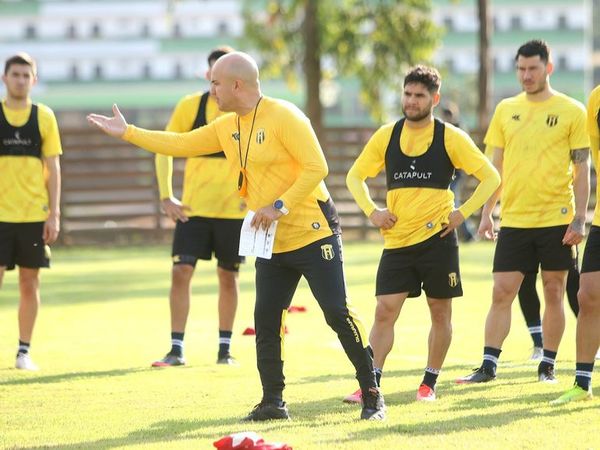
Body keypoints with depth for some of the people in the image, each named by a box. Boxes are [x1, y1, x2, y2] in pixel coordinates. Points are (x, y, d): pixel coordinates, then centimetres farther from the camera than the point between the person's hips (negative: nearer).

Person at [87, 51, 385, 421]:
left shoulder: (283, 117, -14)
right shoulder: (227, 128, 11)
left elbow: (317, 167, -18)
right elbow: (181, 144, 18)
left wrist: (280, 206, -21)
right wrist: (127, 133, 17)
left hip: (313, 234, -8)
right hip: (271, 244, 8)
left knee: (338, 313, -9)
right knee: (266, 321, 4)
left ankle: (372, 396, -3)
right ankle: (273, 402, 12)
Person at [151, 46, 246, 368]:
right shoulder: (190, 106, -3)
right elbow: (164, 150, 3)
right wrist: (166, 197, -5)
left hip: (234, 209, 0)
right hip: (192, 208, 0)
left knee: (228, 277, 8)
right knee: (181, 271, -9)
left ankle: (225, 349, 20)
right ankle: (176, 350, -3)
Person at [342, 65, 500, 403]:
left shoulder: (451, 137, -2)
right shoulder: (387, 136, 5)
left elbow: (491, 177, 1)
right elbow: (355, 176, 16)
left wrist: (462, 213, -7)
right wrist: (371, 211, 1)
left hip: (437, 238, -2)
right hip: (397, 240, 2)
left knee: (440, 312, 5)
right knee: (385, 311, -6)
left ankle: (430, 383, 16)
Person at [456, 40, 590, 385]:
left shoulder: (571, 111, -1)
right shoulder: (506, 110, 8)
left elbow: (582, 168, -1)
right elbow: (497, 166, 13)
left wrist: (579, 219, -8)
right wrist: (487, 213, 7)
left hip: (556, 220, -3)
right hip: (514, 220, 3)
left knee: (554, 293, 4)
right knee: (502, 293, -2)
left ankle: (548, 366, 13)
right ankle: (488, 366, 1)